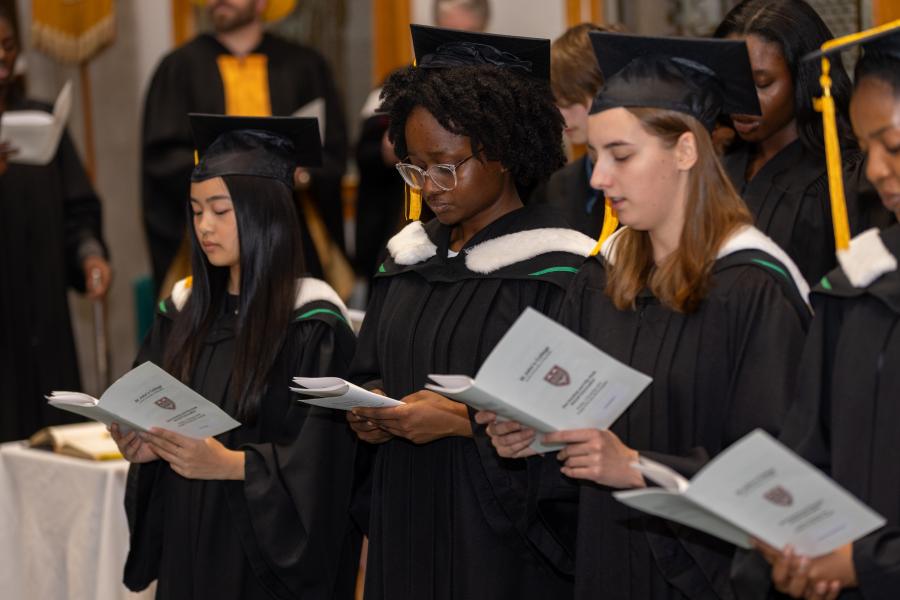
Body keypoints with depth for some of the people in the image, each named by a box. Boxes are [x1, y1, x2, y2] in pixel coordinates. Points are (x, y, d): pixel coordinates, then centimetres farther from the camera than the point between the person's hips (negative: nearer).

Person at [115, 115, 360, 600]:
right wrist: (143, 445, -9)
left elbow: (318, 464, -16)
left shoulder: (312, 325, -11)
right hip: (186, 543, 5)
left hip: (268, 550, -5)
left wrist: (230, 464, -27)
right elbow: (147, 413, 12)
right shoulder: (184, 311, 7)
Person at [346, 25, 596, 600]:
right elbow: (371, 371, 18)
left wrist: (462, 421, -21)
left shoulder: (555, 273, -13)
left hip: (503, 539, -6)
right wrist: (369, 406, -3)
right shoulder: (409, 255, 9)